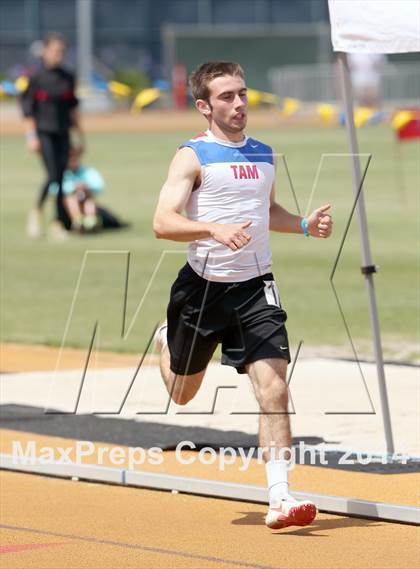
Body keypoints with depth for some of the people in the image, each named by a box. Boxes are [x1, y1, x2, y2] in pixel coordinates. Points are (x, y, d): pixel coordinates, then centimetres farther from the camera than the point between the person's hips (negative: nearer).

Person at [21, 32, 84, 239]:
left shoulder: (67, 77, 8)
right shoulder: (36, 77, -5)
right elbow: (28, 108, -5)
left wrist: (80, 135, 14)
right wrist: (31, 136, -11)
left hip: (62, 133, 4)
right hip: (44, 132, -4)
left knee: (62, 177, 0)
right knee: (53, 175, -14)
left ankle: (59, 222, 4)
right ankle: (36, 212, 9)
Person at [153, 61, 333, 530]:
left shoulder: (264, 155, 10)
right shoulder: (193, 157, -9)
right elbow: (163, 222, -20)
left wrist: (305, 226, 10)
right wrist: (214, 229, -36)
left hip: (254, 288, 3)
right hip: (202, 288, -3)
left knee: (273, 388, -15)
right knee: (183, 393, 18)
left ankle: (279, 499, -16)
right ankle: (165, 340, 54)